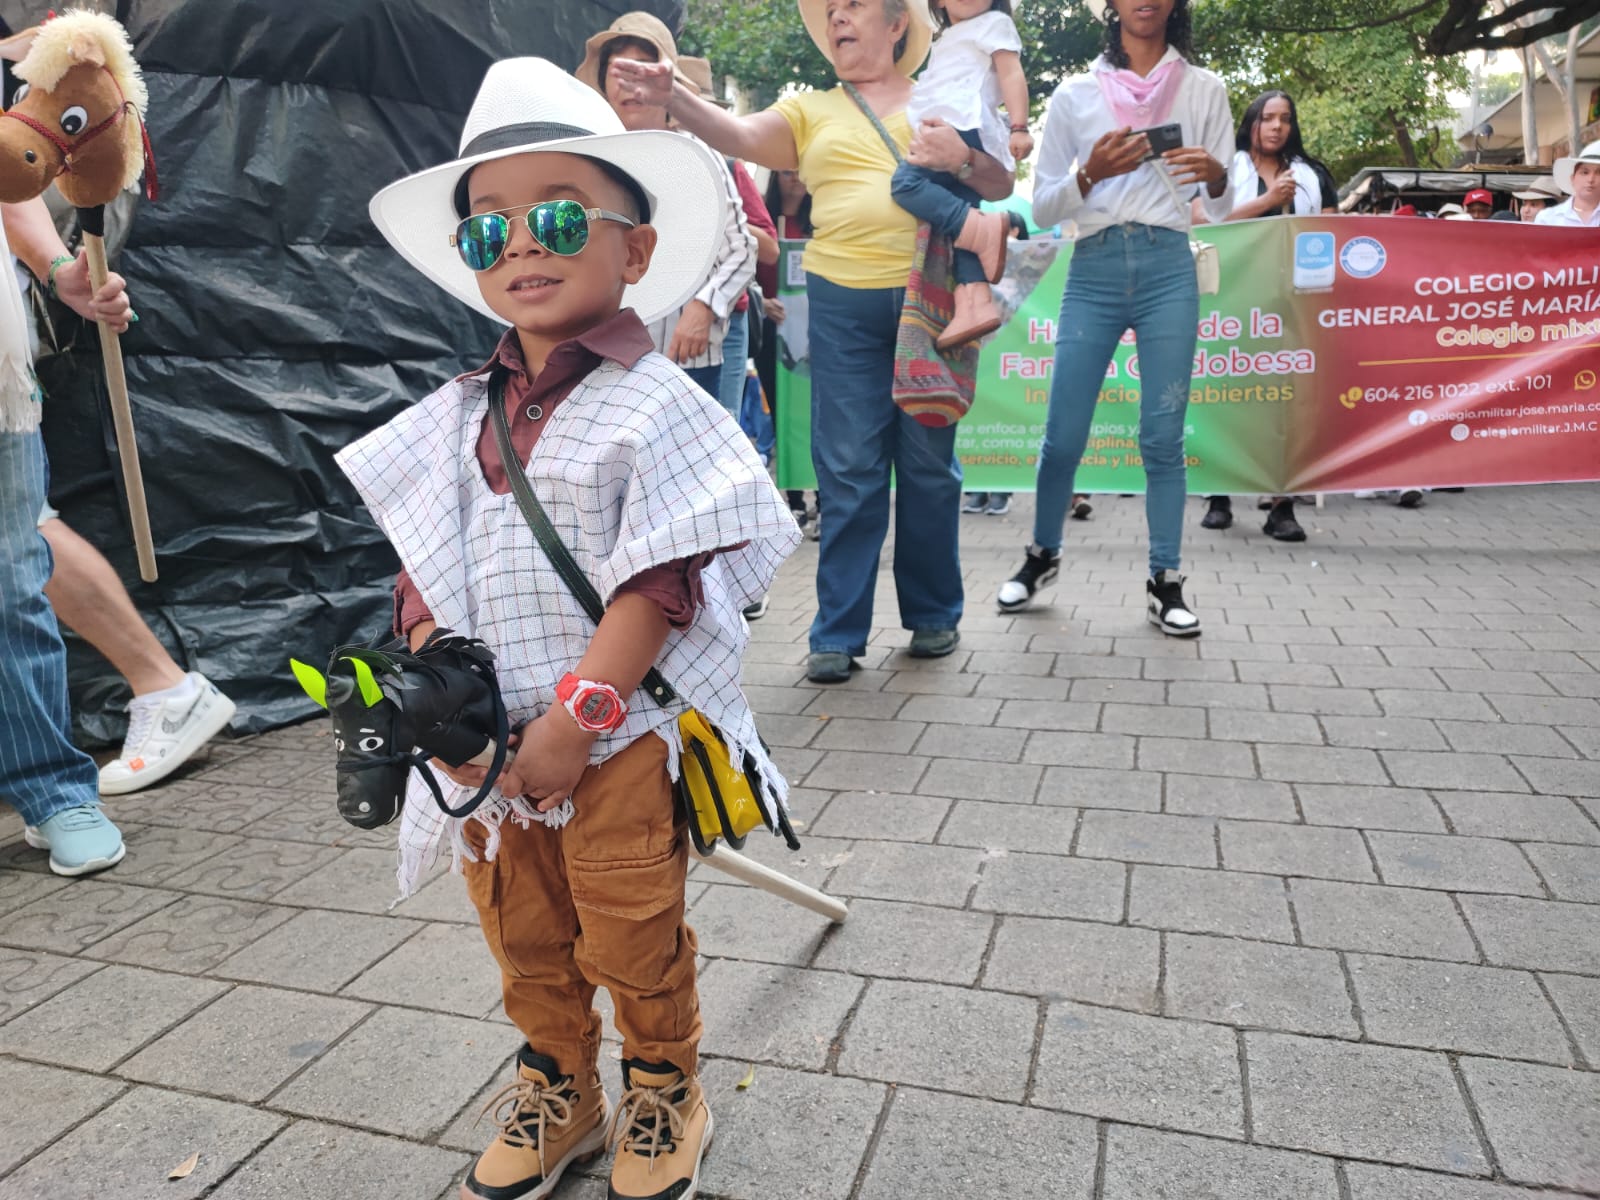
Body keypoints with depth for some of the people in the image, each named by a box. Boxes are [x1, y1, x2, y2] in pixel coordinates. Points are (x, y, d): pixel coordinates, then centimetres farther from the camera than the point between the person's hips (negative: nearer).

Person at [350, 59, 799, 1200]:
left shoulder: (653, 405, -12)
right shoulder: (460, 417, 7)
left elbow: (659, 582, -18)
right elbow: (426, 571, 7)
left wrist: (574, 717, -20)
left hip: (618, 738, -5)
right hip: (497, 742, 6)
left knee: (632, 937, 7)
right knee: (523, 934, 18)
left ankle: (664, 1091, 35)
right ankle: (557, 1087, 43)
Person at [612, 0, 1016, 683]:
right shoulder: (811, 112, 15)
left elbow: (1003, 184, 10)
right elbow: (738, 137, -2)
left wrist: (963, 158, -11)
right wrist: (671, 97, -19)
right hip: (844, 305, 1)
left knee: (929, 462, 5)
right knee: (849, 470, -2)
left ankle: (934, 613, 20)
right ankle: (838, 633, 5)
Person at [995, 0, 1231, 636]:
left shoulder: (1204, 90, 11)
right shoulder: (1074, 94, 10)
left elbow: (1222, 209, 10)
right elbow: (1041, 208, 6)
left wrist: (1215, 175, -12)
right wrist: (1090, 174, -13)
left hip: (1169, 268, 0)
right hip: (1093, 270, 0)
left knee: (1162, 437, -1)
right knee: (1063, 435, 1)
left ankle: (1165, 581, 9)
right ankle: (1043, 555, 23)